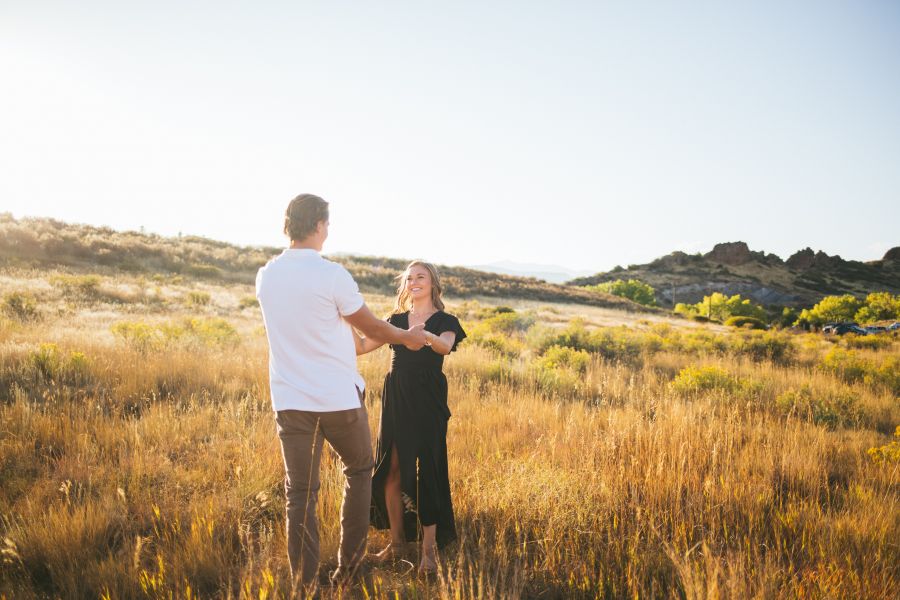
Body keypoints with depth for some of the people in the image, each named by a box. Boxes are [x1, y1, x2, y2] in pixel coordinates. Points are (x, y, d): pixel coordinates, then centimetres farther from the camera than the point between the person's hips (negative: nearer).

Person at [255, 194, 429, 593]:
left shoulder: (266, 276, 4)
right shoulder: (331, 275, -14)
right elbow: (371, 327, -3)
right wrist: (408, 338, 16)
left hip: (290, 400, 4)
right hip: (339, 397, -4)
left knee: (300, 493, 9)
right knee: (359, 470, 19)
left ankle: (304, 583, 13)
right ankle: (349, 565, 23)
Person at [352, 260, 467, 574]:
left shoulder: (445, 321, 2)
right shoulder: (396, 320, 14)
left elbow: (446, 346, -22)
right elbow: (362, 346, 4)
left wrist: (425, 336, -43)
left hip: (428, 403, -4)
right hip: (395, 401, 4)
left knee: (426, 472, -4)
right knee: (391, 471, 5)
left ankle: (429, 549, 6)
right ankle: (398, 543, 19)